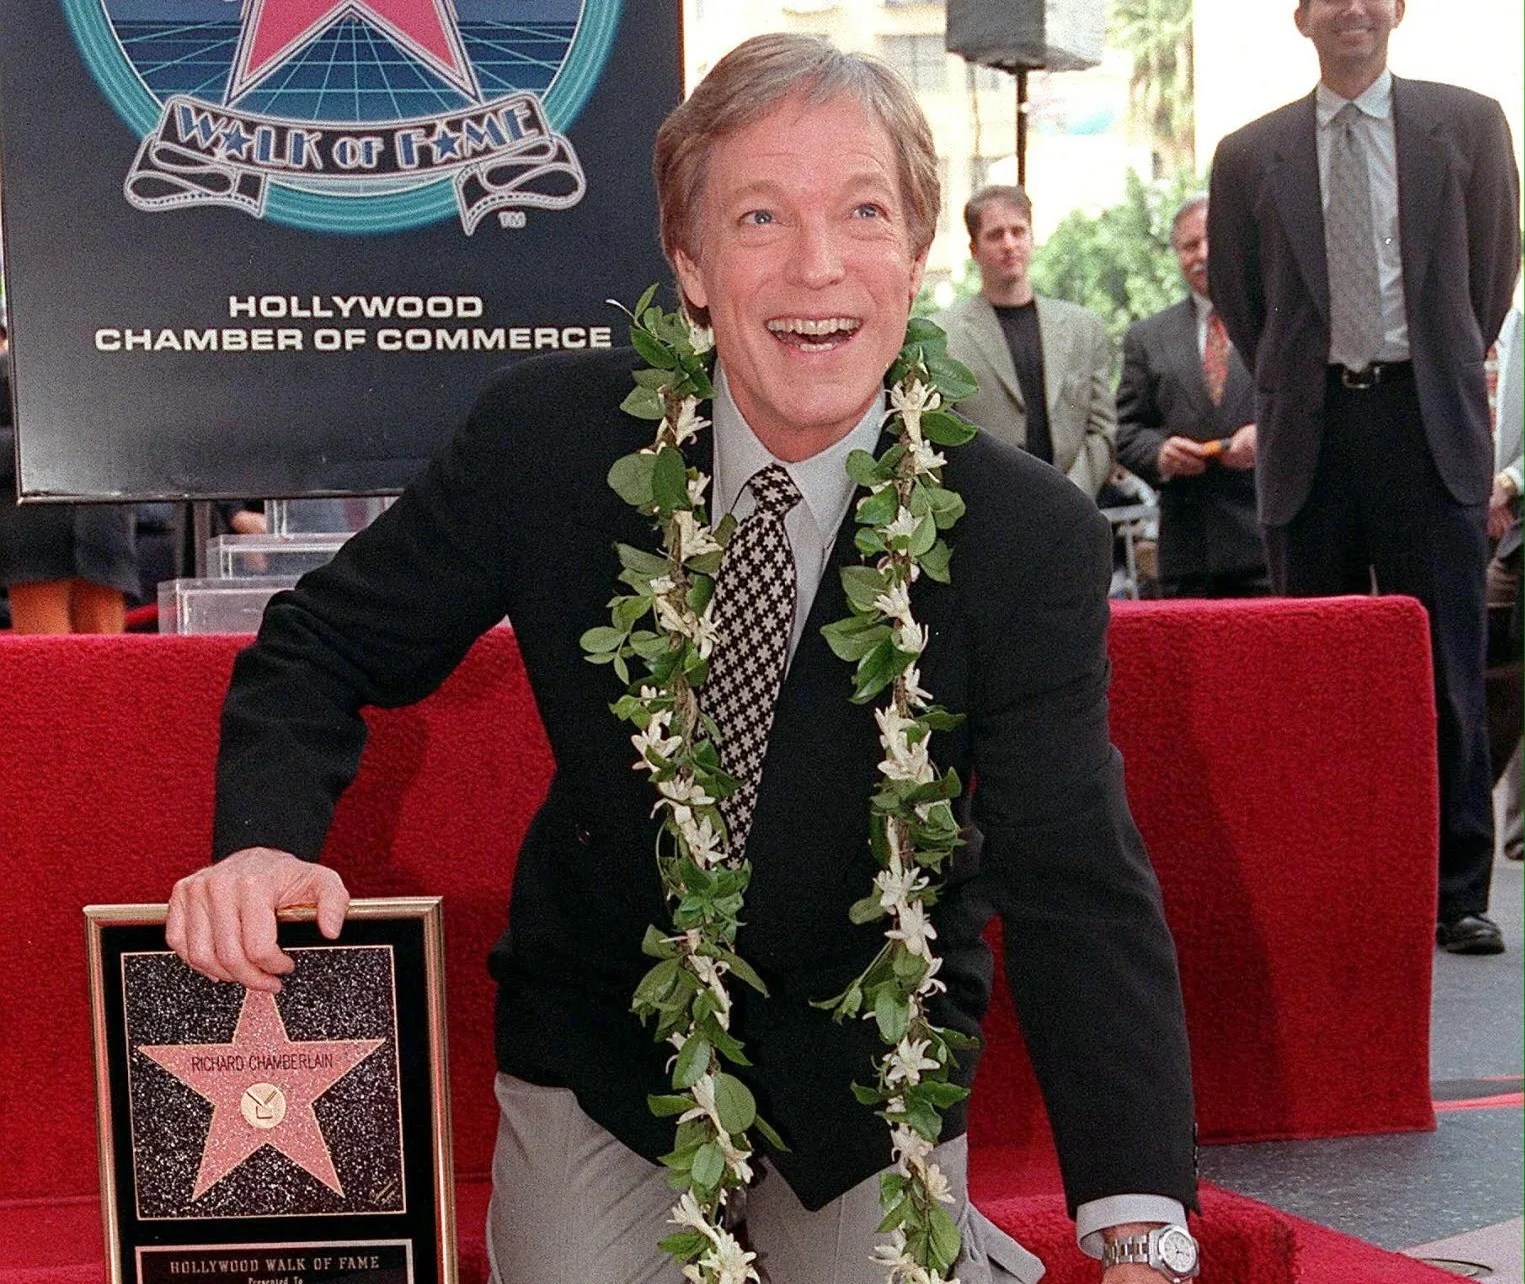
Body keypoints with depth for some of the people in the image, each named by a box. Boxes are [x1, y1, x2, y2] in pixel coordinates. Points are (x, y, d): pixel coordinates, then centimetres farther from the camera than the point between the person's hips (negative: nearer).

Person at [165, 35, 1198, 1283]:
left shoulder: (1033, 537, -18)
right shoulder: (547, 434, -16)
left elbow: (1079, 885, -22)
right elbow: (328, 646, -5)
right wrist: (265, 841, -27)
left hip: (870, 1074, 0)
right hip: (597, 1037, 1)